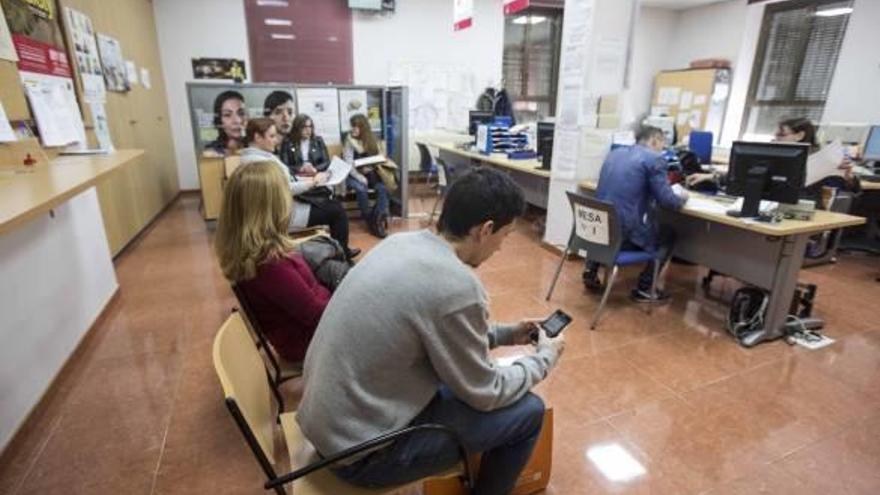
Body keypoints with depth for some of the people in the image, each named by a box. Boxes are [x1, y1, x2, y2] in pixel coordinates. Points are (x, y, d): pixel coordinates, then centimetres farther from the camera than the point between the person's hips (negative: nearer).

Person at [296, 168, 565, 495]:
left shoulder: (401, 243, -2)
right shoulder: (456, 286, -26)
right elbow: (484, 394, -11)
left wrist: (505, 334, 16)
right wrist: (545, 356, 5)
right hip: (360, 451, -8)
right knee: (528, 412, 0)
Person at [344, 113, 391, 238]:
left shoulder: (371, 140, 8)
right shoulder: (349, 141, -1)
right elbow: (349, 164, -10)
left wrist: (370, 168, -16)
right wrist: (360, 177, -24)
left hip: (370, 174, 3)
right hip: (353, 175, -2)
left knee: (382, 188, -28)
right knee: (361, 189, -34)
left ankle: (379, 221, -27)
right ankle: (370, 221, -18)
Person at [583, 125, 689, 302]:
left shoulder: (614, 153, 14)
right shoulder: (654, 159, -7)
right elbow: (666, 200, -8)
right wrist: (682, 198, 13)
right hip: (626, 233, -6)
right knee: (668, 235, 20)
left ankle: (591, 272, 31)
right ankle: (644, 289, 19)